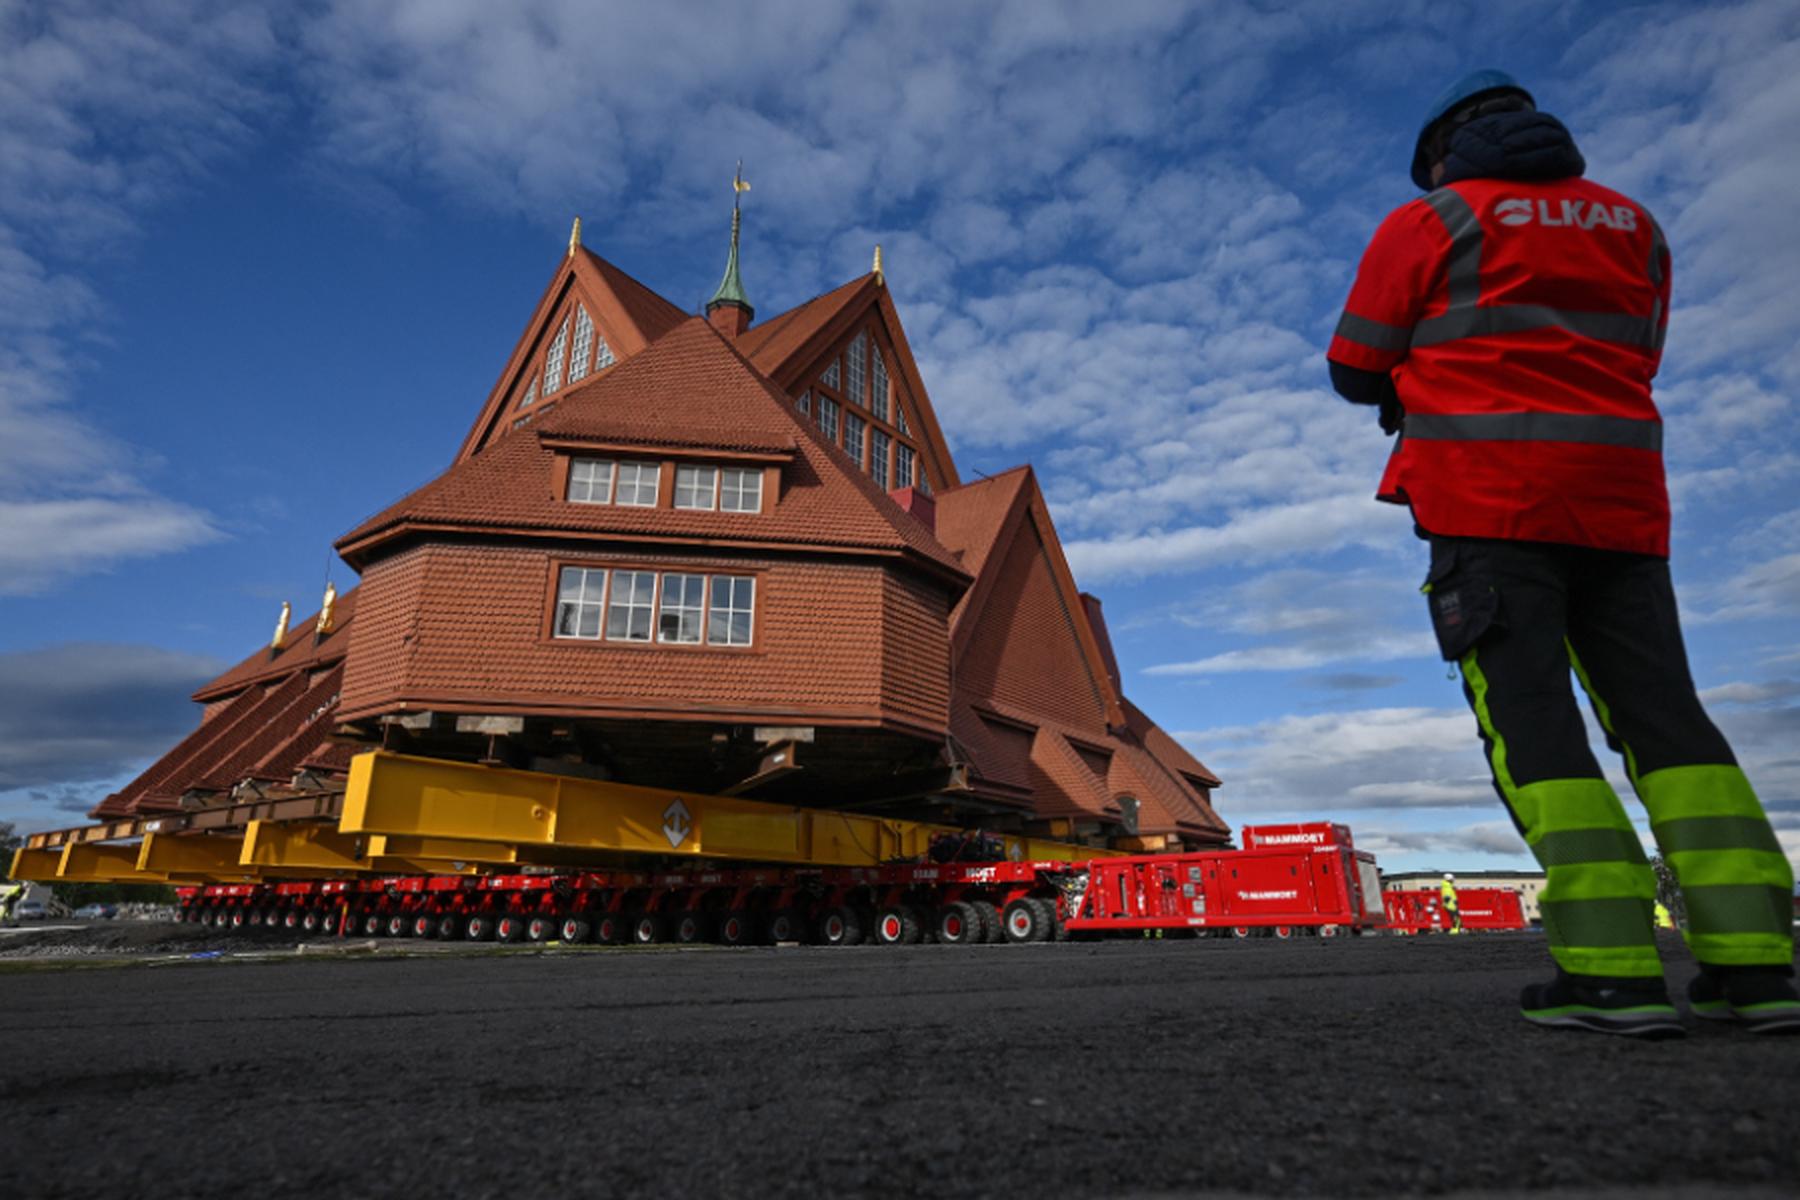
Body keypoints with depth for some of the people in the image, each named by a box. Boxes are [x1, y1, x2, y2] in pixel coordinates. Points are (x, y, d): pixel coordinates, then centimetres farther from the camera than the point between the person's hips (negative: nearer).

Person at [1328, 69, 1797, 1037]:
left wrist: (1422, 373, 25)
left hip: (1487, 500, -5)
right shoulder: (1632, 224, 22)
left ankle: (1613, 970, -12)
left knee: (1529, 718, -7)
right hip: (1619, 499, 6)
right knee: (1663, 712, 4)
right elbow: (1635, 358, 29)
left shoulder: (1426, 223, 5)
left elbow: (1355, 371, 4)